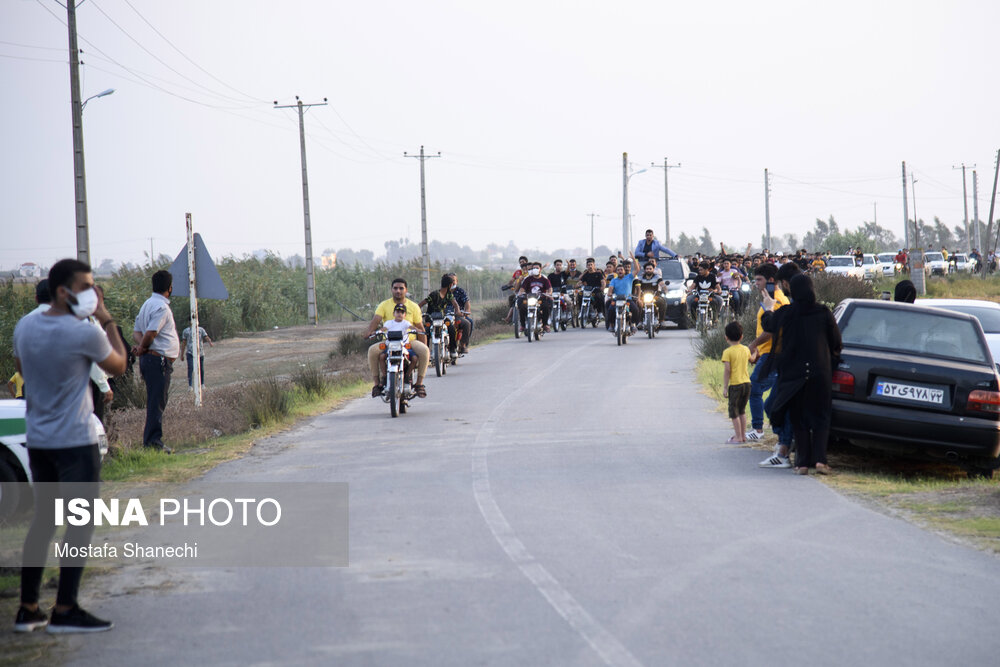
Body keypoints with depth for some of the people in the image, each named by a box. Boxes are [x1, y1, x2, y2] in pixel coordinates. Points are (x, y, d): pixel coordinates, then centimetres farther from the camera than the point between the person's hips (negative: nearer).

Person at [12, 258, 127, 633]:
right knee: (81, 524, 0)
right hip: (75, 442, -7)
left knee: (43, 520, 14)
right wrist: (108, 323, 5)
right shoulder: (86, 334, -17)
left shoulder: (25, 327, 2)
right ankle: (65, 610, -2)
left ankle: (28, 609, 15)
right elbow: (119, 367, -1)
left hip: (37, 440, 7)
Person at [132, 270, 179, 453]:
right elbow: (151, 333, -21)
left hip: (149, 358, 10)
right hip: (159, 359, -10)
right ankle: (153, 441, -9)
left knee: (156, 402, 13)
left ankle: (150, 440, 15)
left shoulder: (148, 304, 18)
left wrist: (141, 346, -3)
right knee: (157, 402, -9)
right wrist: (143, 348, -4)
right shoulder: (161, 307, -14)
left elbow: (137, 331, 16)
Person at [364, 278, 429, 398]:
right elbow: (376, 319, -10)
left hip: (409, 340, 0)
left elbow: (420, 329, 9)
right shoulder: (384, 305, 6)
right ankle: (377, 383, -17)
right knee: (372, 350, -29)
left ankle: (419, 383, -18)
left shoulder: (413, 307, 8)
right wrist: (370, 331, -32)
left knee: (424, 351, -30)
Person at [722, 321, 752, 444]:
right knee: (742, 410, 18)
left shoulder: (727, 352, -11)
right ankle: (743, 435, 22)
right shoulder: (746, 349, 7)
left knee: (734, 411, 2)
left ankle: (738, 437, 0)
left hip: (735, 384, -6)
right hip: (747, 382, 6)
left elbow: (727, 370, -15)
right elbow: (750, 360, 29)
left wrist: (724, 387, -11)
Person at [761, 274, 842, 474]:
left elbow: (769, 325, 16)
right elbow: (836, 343, 2)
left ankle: (803, 462, 4)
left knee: (799, 419, 8)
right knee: (820, 417, 8)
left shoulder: (784, 314, -6)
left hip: (793, 373, 0)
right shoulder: (824, 313, -4)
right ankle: (820, 459, -5)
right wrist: (832, 362, 22)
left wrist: (768, 308, 37)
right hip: (820, 373, 0)